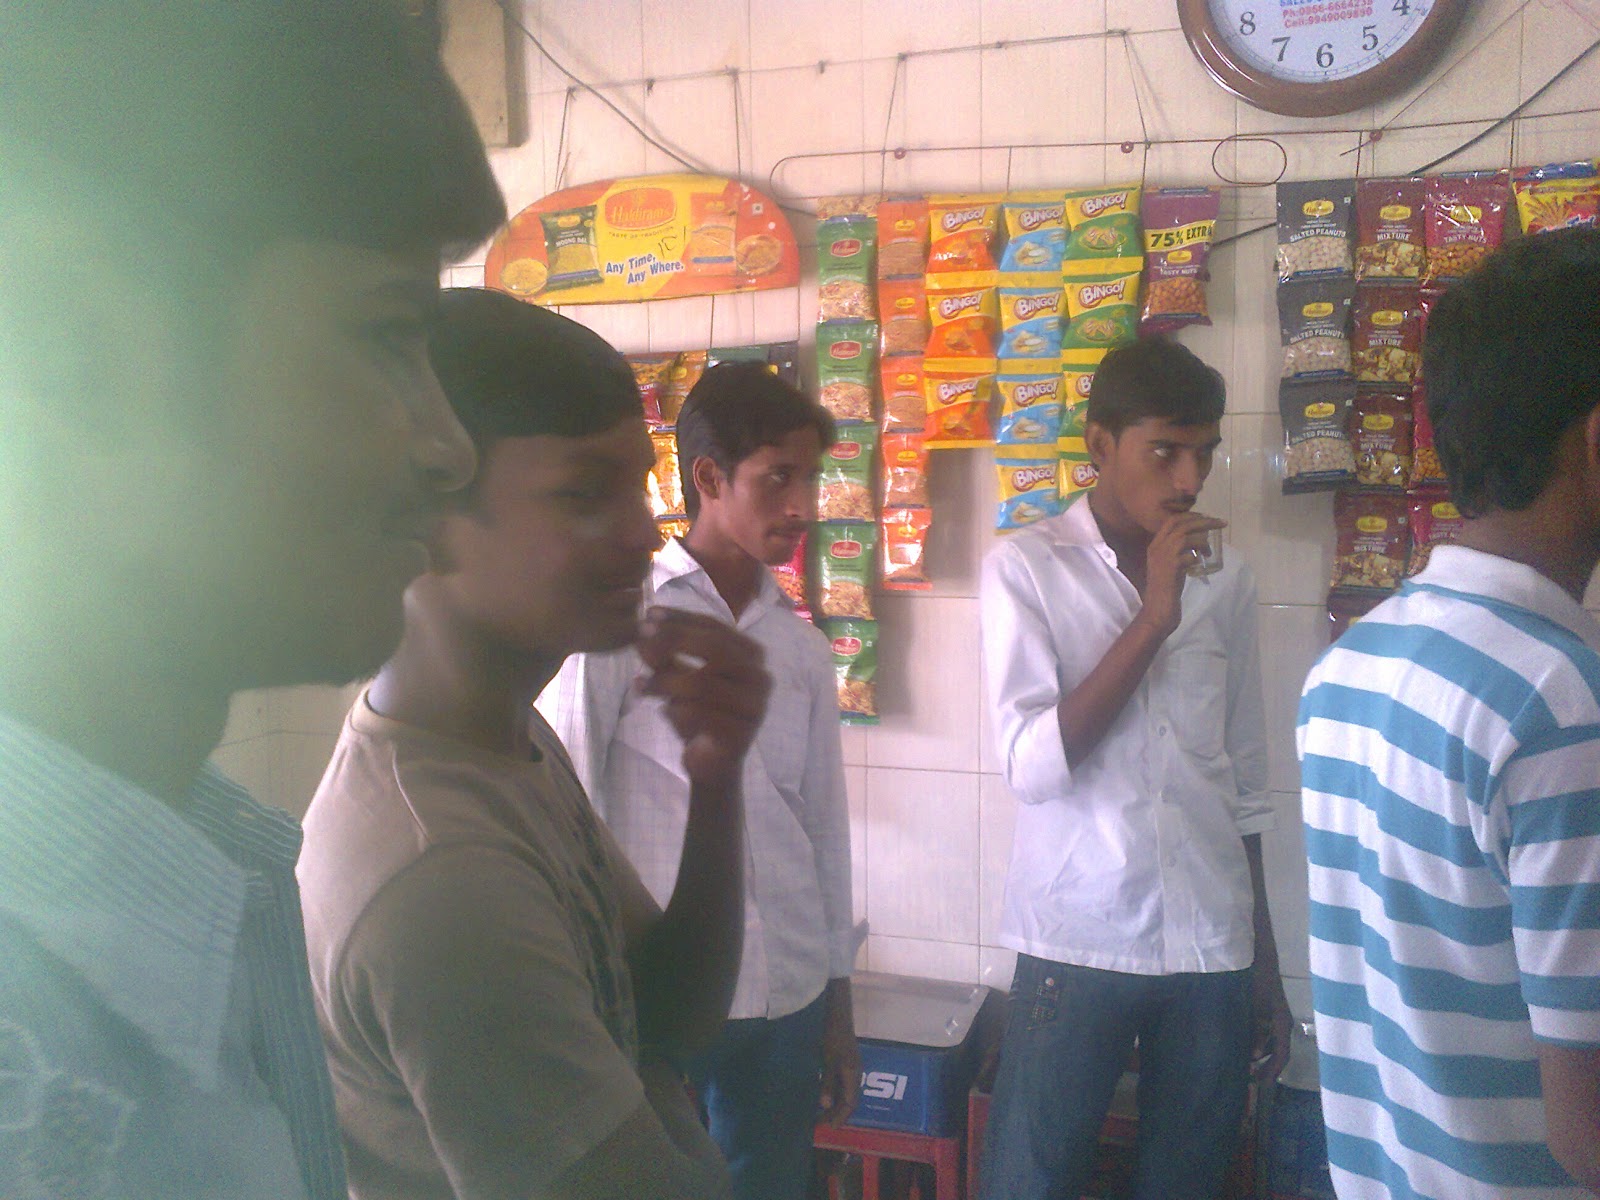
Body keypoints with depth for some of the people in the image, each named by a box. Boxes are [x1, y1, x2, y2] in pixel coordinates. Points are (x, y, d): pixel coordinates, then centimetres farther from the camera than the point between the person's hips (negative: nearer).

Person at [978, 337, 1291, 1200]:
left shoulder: (1225, 582, 7)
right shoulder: (1025, 568, -4)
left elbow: (1244, 786, 12)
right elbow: (1032, 765, -13)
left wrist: (1266, 963, 15)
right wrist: (1153, 618, -16)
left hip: (1215, 949, 4)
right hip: (1077, 946, -3)